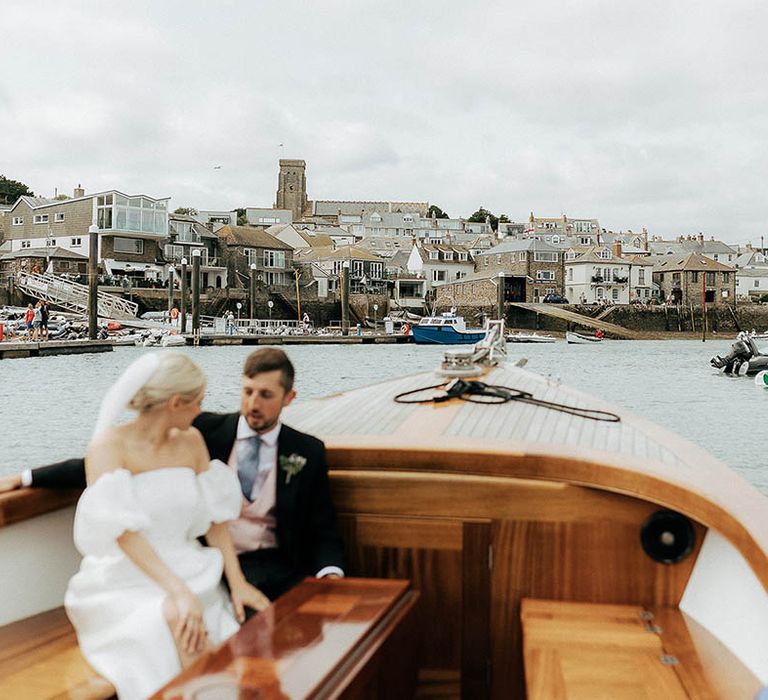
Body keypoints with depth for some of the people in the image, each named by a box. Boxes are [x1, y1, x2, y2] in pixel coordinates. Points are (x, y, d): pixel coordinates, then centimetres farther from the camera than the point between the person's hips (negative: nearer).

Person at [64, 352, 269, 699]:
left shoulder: (191, 441, 8)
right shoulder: (109, 446, -10)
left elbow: (213, 516, 8)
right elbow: (123, 531, -19)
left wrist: (237, 582, -6)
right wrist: (179, 592, -30)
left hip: (188, 573, 4)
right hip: (126, 582, -4)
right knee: (174, 621, -35)